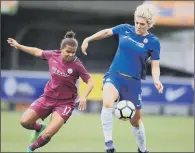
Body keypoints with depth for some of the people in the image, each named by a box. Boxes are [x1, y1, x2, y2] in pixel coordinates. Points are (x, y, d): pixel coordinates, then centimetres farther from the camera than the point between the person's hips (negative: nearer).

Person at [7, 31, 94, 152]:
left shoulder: (77, 65, -18)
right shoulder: (53, 55, -8)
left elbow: (90, 82, -12)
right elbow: (37, 52, 11)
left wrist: (83, 97, -29)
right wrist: (18, 46, 16)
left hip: (65, 102, -4)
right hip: (48, 97, 4)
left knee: (47, 134, -16)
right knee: (25, 121, -8)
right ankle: (39, 128, 29)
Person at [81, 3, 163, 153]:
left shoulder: (153, 42, -5)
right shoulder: (125, 29, 0)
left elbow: (155, 65, -3)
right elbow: (107, 32, 18)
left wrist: (156, 80, -22)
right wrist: (88, 39, 18)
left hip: (133, 82, 0)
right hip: (114, 75, 0)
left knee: (136, 119, 12)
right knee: (107, 103, -32)